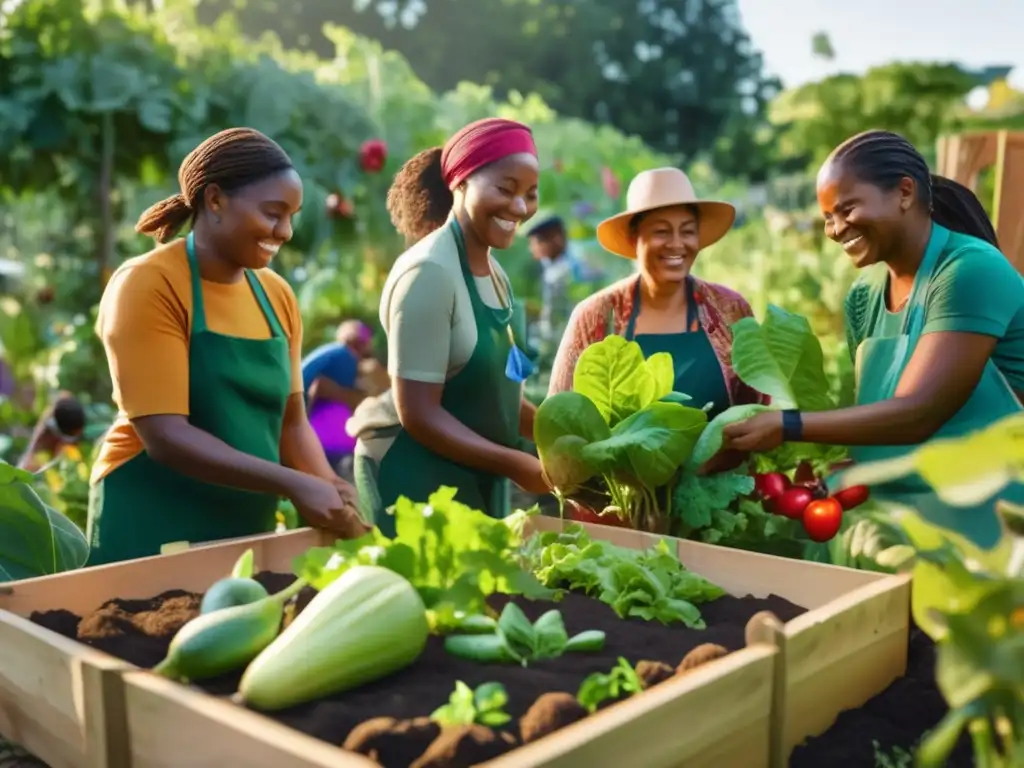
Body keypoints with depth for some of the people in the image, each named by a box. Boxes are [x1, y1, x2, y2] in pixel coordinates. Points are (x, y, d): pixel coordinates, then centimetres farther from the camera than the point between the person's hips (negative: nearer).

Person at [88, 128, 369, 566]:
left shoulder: (276, 295, 4)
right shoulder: (147, 285, -14)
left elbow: (290, 421, 8)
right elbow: (165, 436, -20)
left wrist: (329, 487, -9)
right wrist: (293, 484, -25)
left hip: (249, 528, 6)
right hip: (152, 531, -6)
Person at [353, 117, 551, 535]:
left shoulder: (493, 273, 8)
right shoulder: (430, 272, -19)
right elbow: (418, 413, -22)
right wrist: (515, 465, -23)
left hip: (475, 479, 9)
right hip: (415, 477, -9)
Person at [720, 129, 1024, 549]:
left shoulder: (971, 271, -18)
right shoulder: (863, 296, 4)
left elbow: (917, 414, -25)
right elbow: (868, 413, 2)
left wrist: (786, 427, -28)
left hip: (985, 524, -6)